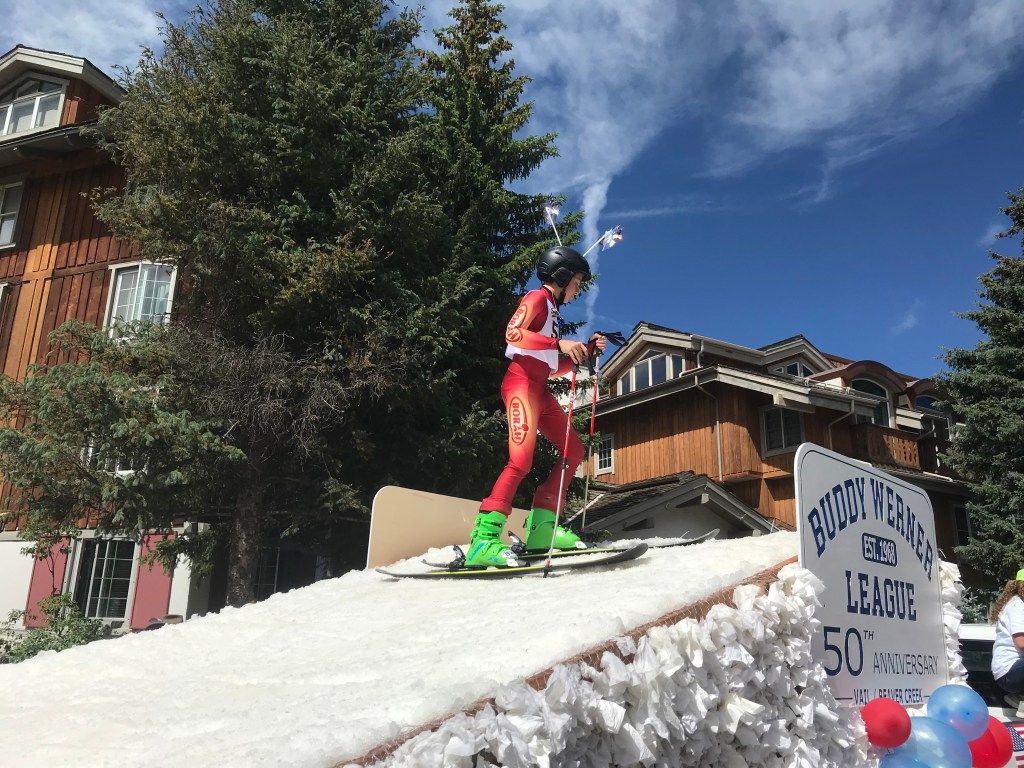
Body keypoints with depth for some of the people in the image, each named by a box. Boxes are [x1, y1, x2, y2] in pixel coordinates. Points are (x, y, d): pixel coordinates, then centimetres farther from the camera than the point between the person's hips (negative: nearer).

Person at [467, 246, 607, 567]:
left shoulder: (553, 311, 26)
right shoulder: (538, 298, 0)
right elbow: (513, 333, -20)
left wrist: (588, 349, 18)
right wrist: (559, 343, -25)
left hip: (540, 389, 10)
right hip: (521, 382, -10)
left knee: (574, 452, 8)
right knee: (520, 462, -22)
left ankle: (540, 526, 6)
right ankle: (483, 539, -26)